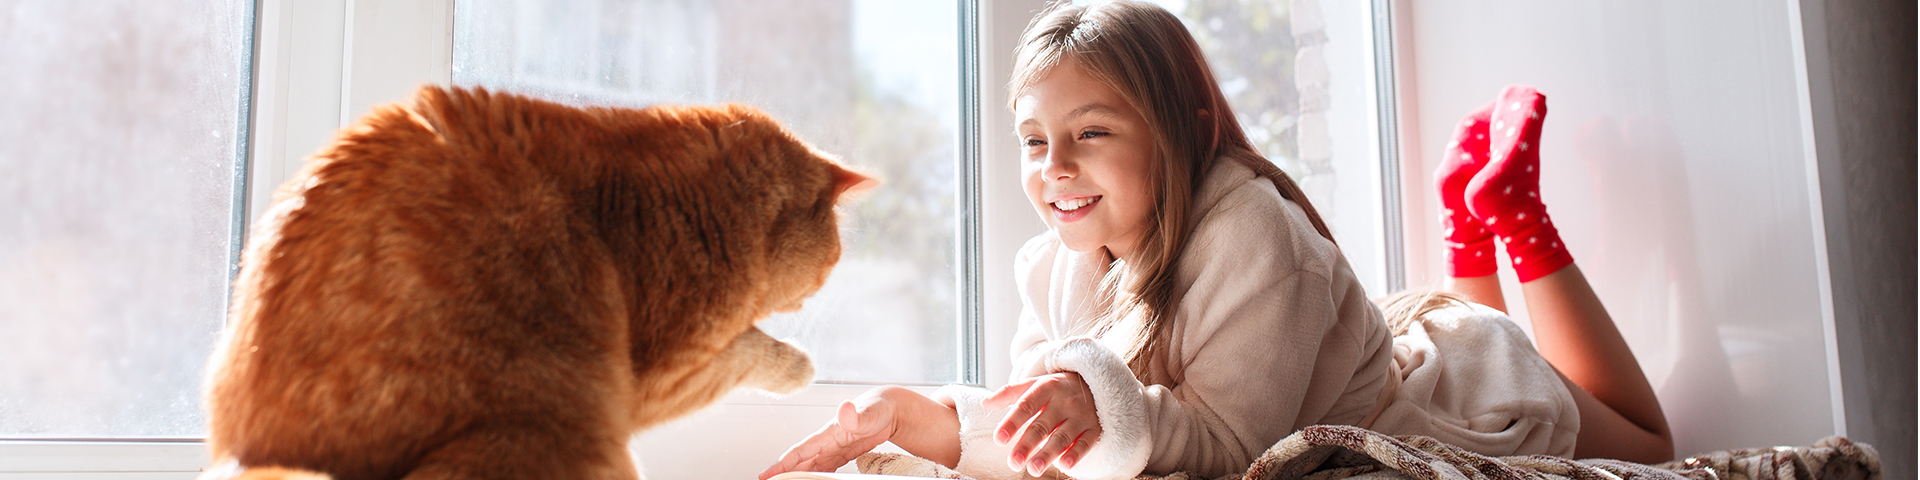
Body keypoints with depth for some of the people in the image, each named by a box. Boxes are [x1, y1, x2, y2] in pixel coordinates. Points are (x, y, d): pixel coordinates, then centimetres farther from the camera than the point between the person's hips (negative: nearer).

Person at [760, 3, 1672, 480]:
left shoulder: (1246, 230, -40)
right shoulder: (1050, 267, -21)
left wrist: (1104, 399, -57)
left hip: (1448, 397, -5)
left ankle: (1507, 204, 30)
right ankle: (1467, 217, 38)